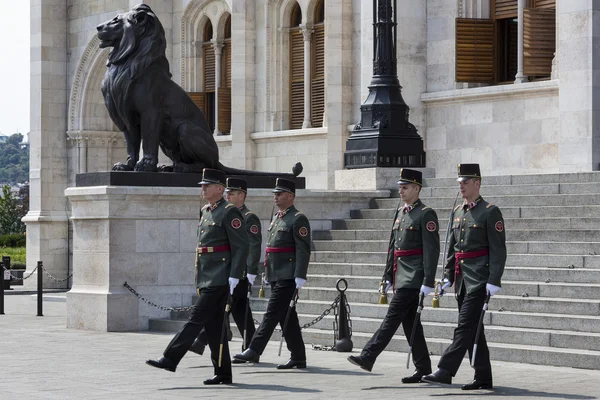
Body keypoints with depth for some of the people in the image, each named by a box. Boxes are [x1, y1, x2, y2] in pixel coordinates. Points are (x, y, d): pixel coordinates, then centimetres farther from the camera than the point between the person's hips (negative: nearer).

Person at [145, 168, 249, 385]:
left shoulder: (230, 212, -9)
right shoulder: (206, 212, 18)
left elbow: (241, 247, -14)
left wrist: (233, 278, -19)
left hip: (219, 279, -9)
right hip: (206, 278, 9)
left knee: (196, 319, -11)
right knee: (213, 326, 8)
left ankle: (170, 359, -13)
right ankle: (223, 374, 11)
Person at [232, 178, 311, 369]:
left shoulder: (298, 219, -9)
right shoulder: (276, 217, 18)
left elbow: (303, 250, -15)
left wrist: (299, 277, -21)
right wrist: (267, 274, 21)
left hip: (288, 277, -9)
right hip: (275, 276, 9)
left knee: (272, 313, -11)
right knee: (287, 317, 10)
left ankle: (254, 351, -13)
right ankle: (298, 358, 14)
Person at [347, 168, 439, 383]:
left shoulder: (426, 214, -9)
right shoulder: (400, 213, 17)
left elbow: (431, 250, -14)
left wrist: (427, 283, -19)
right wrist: (388, 276, 18)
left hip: (413, 278, -9)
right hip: (401, 276, 9)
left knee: (392, 317, -11)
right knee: (410, 323, 8)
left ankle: (367, 357, -14)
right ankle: (423, 369, 12)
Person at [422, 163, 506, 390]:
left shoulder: (490, 212, -7)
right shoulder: (458, 212, 15)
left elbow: (498, 249, -12)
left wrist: (494, 281, -17)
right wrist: (448, 276, 14)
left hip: (479, 278, -8)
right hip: (461, 278, 8)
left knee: (465, 326, -11)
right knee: (473, 329, 9)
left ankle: (445, 372, -14)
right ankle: (483, 378, 14)